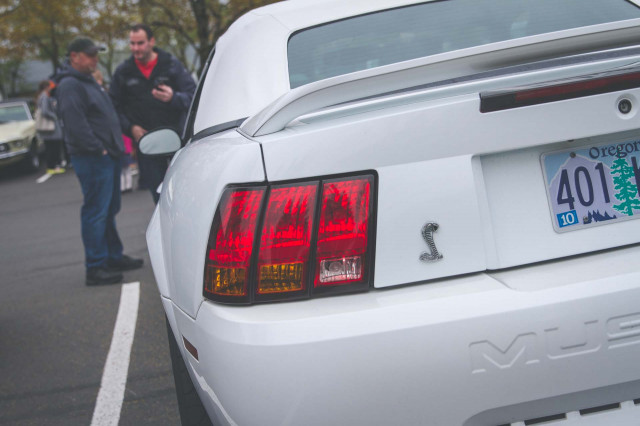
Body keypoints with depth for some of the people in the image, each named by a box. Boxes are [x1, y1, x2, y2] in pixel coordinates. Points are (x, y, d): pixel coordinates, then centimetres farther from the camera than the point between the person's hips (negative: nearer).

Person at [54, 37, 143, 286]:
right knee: (96, 212, -9)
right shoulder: (69, 85, -13)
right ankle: (95, 268, -7)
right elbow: (76, 123, -22)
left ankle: (114, 257, 27)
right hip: (92, 159, -10)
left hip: (107, 156, 10)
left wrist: (116, 146, 18)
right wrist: (98, 149, -22)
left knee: (109, 210, 17)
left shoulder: (87, 82, 21)